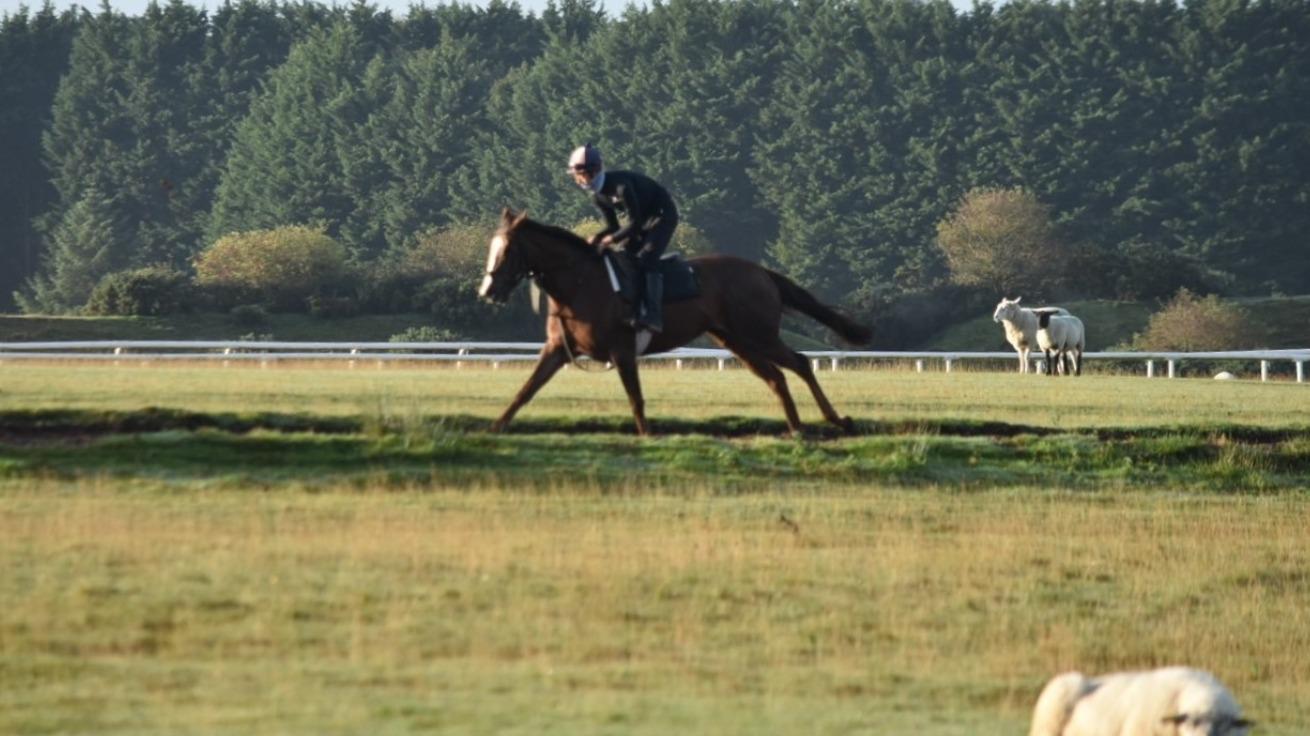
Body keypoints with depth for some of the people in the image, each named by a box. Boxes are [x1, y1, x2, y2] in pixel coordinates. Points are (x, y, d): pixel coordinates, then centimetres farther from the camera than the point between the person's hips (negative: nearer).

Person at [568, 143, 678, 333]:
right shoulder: (599, 196, -3)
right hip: (643, 220, 10)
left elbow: (635, 223, -28)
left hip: (663, 215, -10)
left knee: (646, 258, -25)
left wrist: (611, 239, -32)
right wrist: (598, 238, -15)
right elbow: (612, 226, 4)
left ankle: (652, 315, -34)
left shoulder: (621, 185, -30)